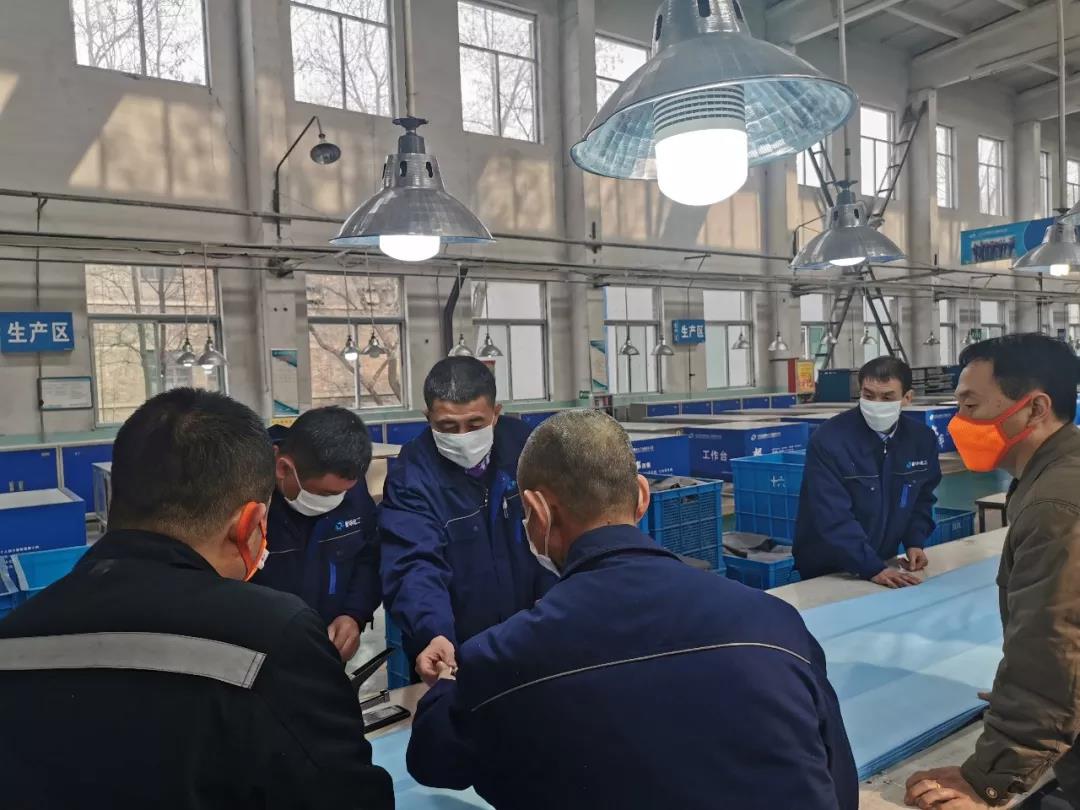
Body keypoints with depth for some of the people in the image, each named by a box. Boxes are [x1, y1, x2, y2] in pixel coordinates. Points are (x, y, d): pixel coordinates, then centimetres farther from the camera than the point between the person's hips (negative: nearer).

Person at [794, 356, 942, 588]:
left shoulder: (922, 439, -2)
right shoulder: (828, 440, -19)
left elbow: (922, 497, 14)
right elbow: (833, 517, -24)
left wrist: (915, 542, 0)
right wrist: (872, 569, -28)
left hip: (884, 563, 4)